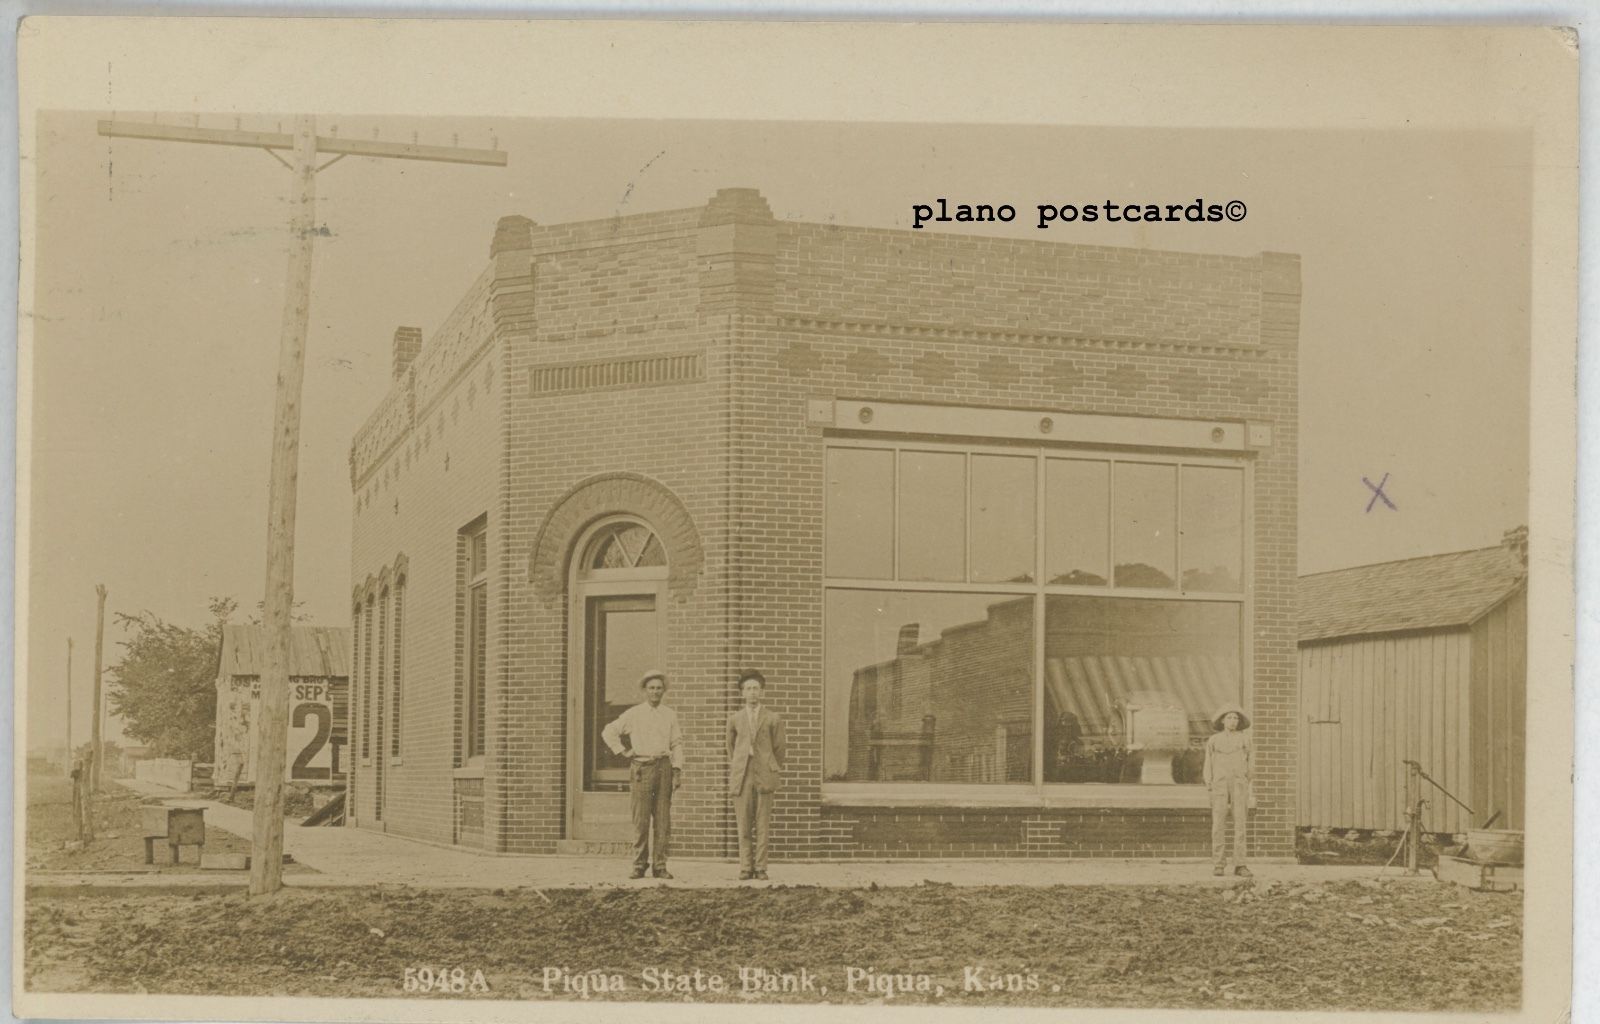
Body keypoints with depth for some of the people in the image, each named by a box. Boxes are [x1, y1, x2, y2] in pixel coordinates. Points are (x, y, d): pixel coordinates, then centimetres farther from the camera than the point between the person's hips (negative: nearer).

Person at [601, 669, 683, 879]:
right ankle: (639, 865, 1)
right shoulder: (633, 714, 5)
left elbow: (676, 744, 10)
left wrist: (677, 769, 2)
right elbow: (608, 732, 10)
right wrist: (622, 752, 2)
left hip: (664, 767, 2)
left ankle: (659, 865, 4)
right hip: (641, 768, -2)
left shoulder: (670, 715, 12)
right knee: (641, 819, -4)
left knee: (663, 819, 0)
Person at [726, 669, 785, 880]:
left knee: (762, 825, -2)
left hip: (764, 777, -1)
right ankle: (745, 868, 3)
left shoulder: (773, 718, 6)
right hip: (741, 777, 1)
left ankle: (760, 868, 2)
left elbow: (779, 748, 12)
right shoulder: (734, 719, 11)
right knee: (743, 826, -1)